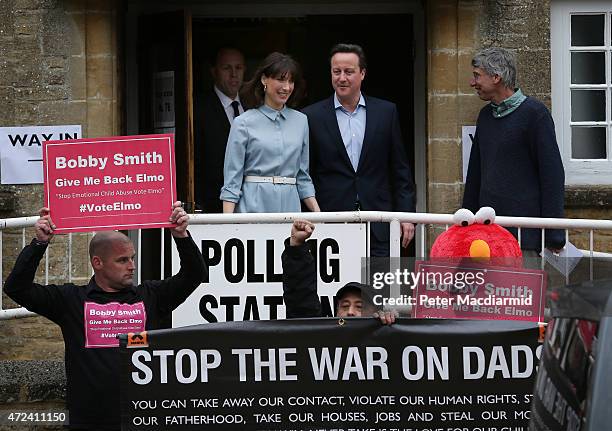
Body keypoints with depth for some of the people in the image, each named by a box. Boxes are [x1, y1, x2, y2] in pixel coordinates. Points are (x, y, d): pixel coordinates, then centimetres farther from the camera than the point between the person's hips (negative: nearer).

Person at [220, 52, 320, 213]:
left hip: (290, 204, 4)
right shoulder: (243, 123, 0)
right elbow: (232, 180, -1)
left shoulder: (301, 121, 12)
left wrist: (319, 215, 5)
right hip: (254, 205, -3)